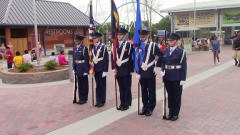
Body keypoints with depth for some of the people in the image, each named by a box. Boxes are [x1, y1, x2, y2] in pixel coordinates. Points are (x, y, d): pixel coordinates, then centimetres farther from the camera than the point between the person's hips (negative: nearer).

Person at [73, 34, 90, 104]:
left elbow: (87, 60, -14)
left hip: (83, 69, -7)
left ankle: (84, 99, 15)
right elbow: (74, 59, 13)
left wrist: (86, 70, -16)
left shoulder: (84, 48, -12)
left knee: (84, 84, 4)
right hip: (78, 68, 7)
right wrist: (74, 68, 10)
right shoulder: (75, 48, 9)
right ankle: (81, 98, 25)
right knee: (79, 83, 14)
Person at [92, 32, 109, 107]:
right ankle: (98, 101, 20)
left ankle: (102, 101, 12)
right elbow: (92, 58, 15)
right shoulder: (93, 47, 10)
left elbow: (106, 60, -10)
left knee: (102, 85, 3)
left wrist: (105, 71, -14)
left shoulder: (103, 47, -7)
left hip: (101, 69, -5)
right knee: (97, 85, 11)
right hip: (95, 69, 5)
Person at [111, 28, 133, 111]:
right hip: (118, 70, 4)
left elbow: (131, 58, -5)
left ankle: (127, 104, 15)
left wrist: (131, 70, -8)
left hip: (126, 70, -4)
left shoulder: (129, 45, -4)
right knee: (121, 88, 12)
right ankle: (122, 103, 23)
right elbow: (112, 56, 11)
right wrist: (113, 68, 3)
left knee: (127, 88, 4)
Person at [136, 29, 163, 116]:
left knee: (151, 92, 5)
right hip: (141, 73, 3)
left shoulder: (153, 45, -3)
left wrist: (157, 66, -3)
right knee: (143, 91, 12)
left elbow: (161, 56, 3)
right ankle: (145, 107, 25)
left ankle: (150, 108, 17)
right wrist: (137, 72, 0)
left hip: (150, 73, -3)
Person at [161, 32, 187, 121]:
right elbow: (163, 62, 16)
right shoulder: (166, 51, 9)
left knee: (177, 96, 6)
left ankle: (176, 114, 18)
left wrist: (183, 79, -12)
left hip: (176, 78, -5)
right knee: (170, 95, 13)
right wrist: (162, 70, -4)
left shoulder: (181, 52, -6)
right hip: (167, 77, 5)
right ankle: (170, 112, 25)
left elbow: (183, 66, -8)